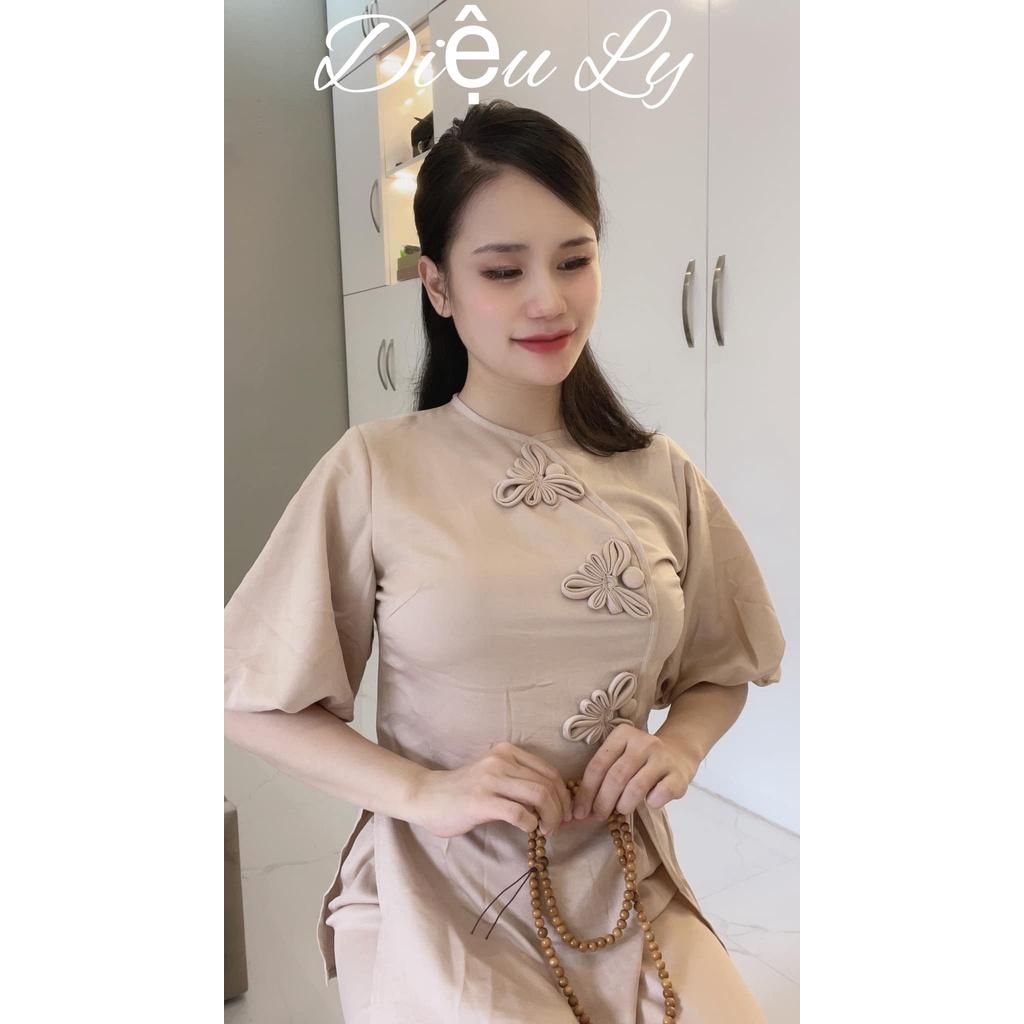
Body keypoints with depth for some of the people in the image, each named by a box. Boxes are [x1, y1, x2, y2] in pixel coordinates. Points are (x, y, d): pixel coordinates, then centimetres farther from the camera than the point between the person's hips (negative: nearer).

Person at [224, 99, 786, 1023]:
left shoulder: (661, 476, 0)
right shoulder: (376, 470, -10)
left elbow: (717, 673, 13)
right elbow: (255, 703, -5)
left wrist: (680, 744, -8)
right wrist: (422, 792, -16)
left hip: (625, 884, 3)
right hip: (439, 894, -2)